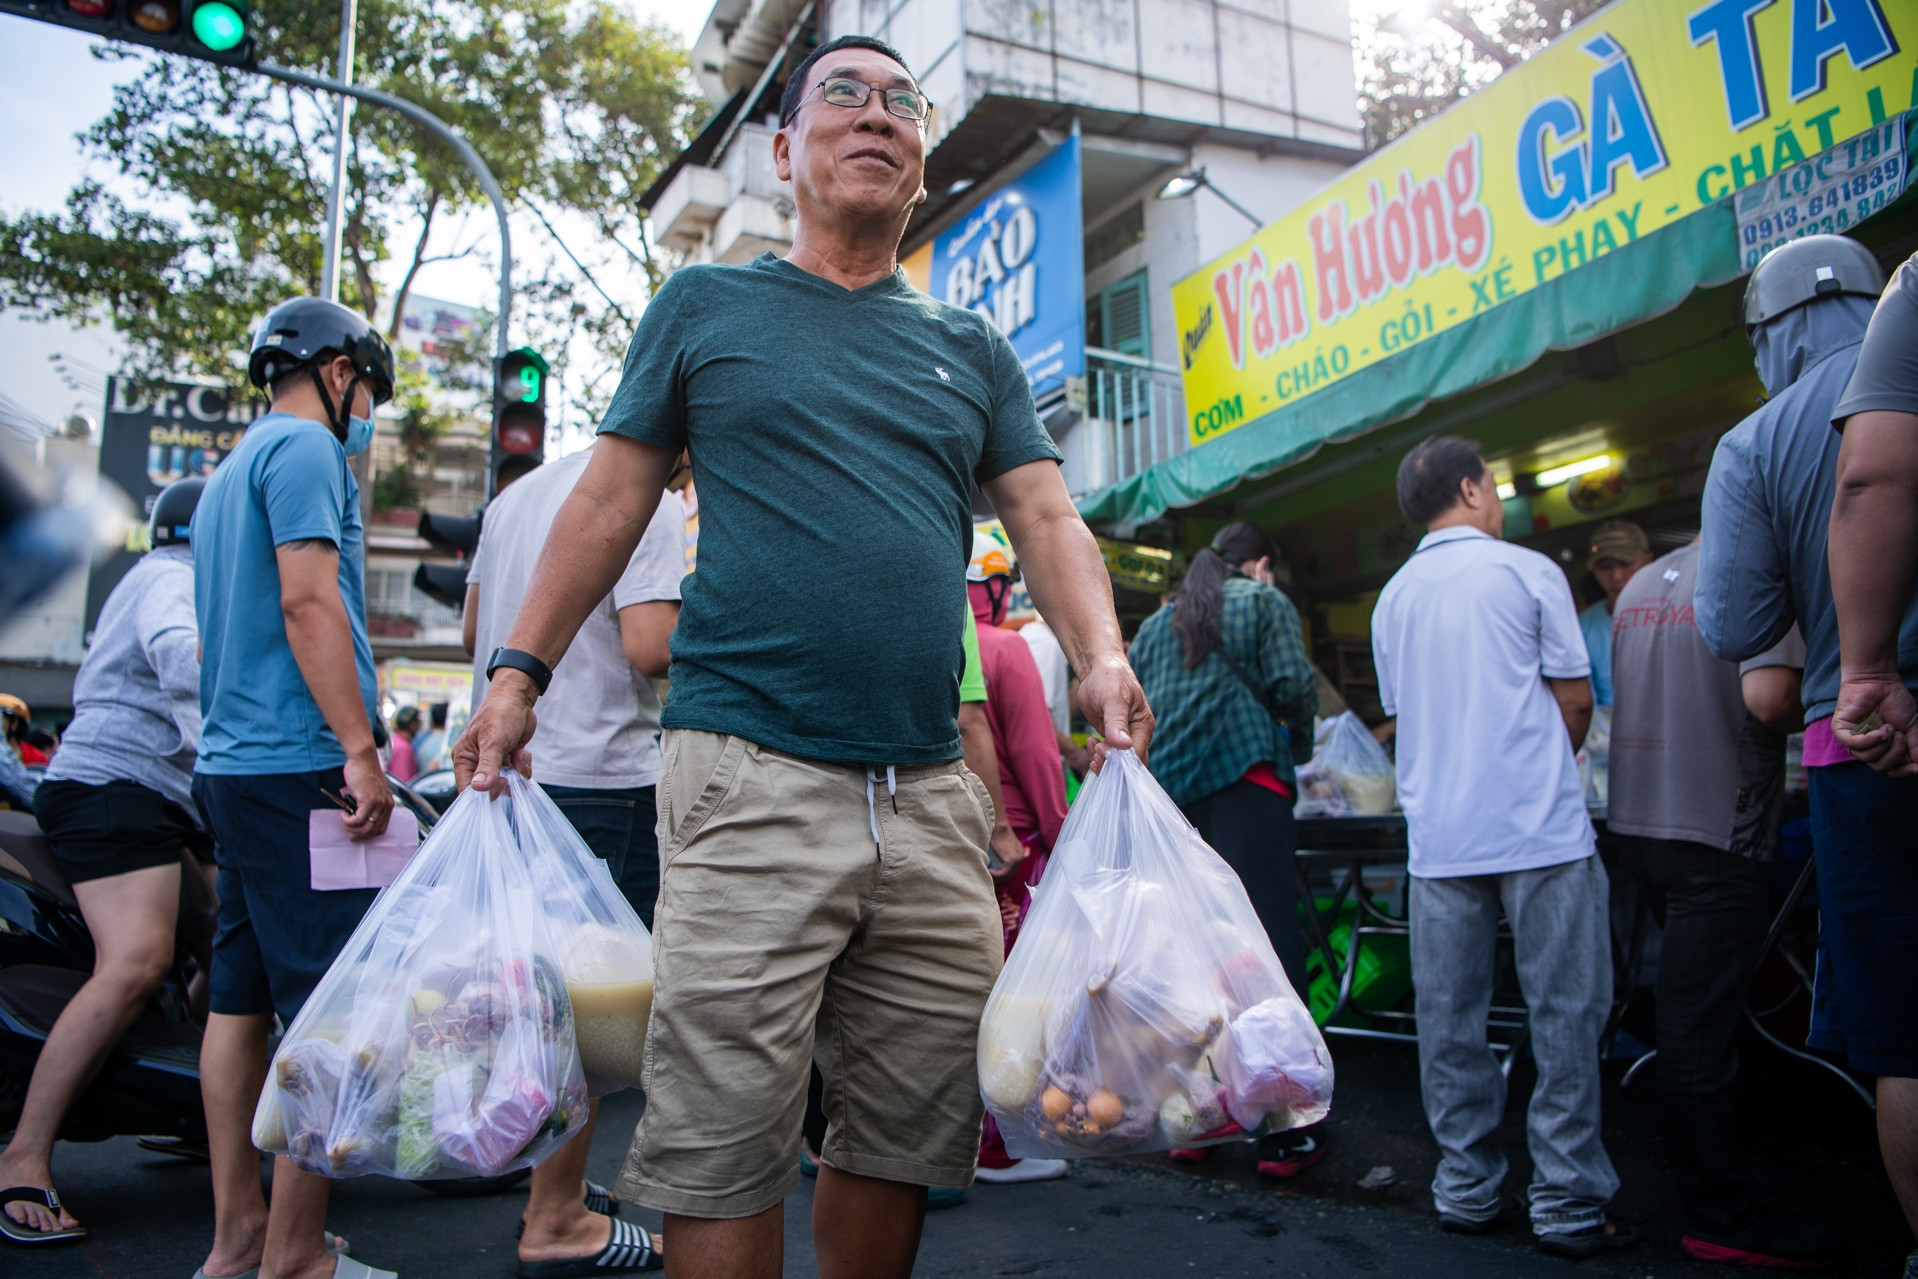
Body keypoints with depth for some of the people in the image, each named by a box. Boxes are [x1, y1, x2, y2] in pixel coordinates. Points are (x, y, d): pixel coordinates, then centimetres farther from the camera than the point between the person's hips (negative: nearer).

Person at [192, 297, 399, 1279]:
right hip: (299, 767, -10)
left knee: (243, 999, 11)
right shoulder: (305, 447, -6)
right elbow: (309, 600, -17)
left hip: (231, 762, 10)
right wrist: (360, 749, -19)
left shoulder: (230, 469, 24)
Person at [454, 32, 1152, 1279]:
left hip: (934, 797, 4)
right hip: (750, 781, -3)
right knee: (722, 1147, -1)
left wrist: (1099, 654, -9)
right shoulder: (705, 306, 11)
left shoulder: (973, 348, 18)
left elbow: (1048, 516, 9)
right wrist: (519, 671, 1)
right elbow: (612, 499, 10)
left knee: (914, 1131, 11)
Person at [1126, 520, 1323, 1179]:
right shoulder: (1265, 601, 9)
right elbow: (1293, 684, -3)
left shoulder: (1156, 622, 22)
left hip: (1166, 796, 5)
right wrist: (1300, 740, 15)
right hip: (1244, 780, -5)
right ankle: (1282, 1136, -6)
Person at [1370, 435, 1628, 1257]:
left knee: (1449, 1020, 8)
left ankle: (1466, 1191, 15)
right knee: (1563, 1016, 3)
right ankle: (1568, 1204, 7)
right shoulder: (1527, 572, -2)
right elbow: (1576, 703, 0)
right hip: (1541, 831, -4)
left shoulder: (1392, 598, 11)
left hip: (1439, 839, 4)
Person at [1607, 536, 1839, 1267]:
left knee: (1687, 1009, 23)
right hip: (1714, 831, -8)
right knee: (1699, 1024, -4)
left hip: (1636, 820, 8)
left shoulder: (1639, 586, 12)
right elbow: (1767, 695, -26)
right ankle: (1723, 1220, 7)